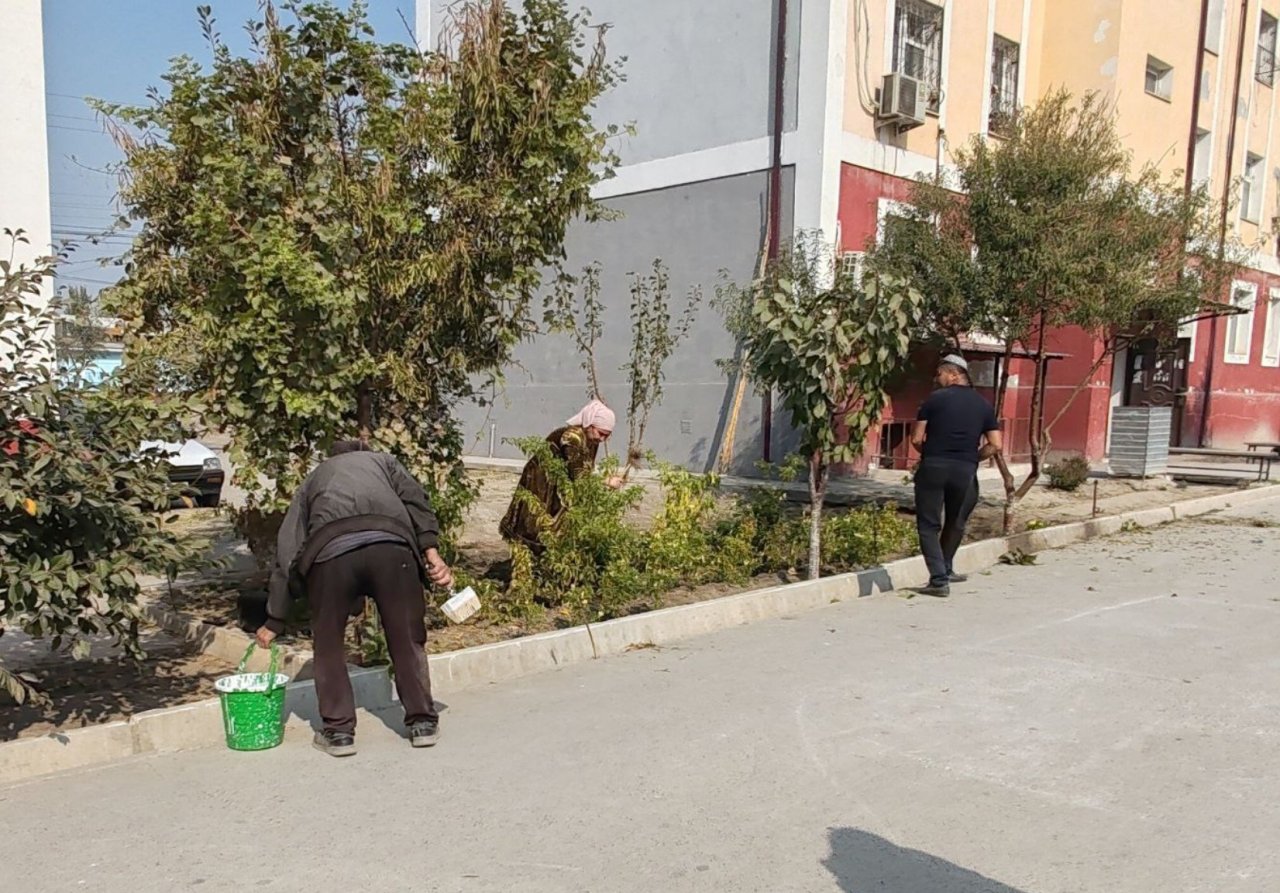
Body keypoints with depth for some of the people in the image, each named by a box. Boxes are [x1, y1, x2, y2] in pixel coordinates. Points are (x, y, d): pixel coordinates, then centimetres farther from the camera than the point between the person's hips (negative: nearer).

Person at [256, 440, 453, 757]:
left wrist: (274, 622, 35)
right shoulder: (382, 460, 36)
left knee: (329, 644, 18)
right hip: (392, 545, 0)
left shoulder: (313, 479, 37)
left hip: (330, 550, 0)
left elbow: (286, 555, 32)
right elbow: (416, 501, 13)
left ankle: (338, 731, 21)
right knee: (407, 638, 14)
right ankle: (422, 722, 22)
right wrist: (431, 552, 4)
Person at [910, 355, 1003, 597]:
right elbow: (995, 445, 4)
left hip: (933, 467, -3)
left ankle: (939, 579, -3)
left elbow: (916, 439, -2)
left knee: (929, 525, 5)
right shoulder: (983, 404, 10)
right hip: (965, 471, 3)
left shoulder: (935, 398, 0)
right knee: (955, 523, 22)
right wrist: (972, 458, 16)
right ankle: (945, 570, 35)